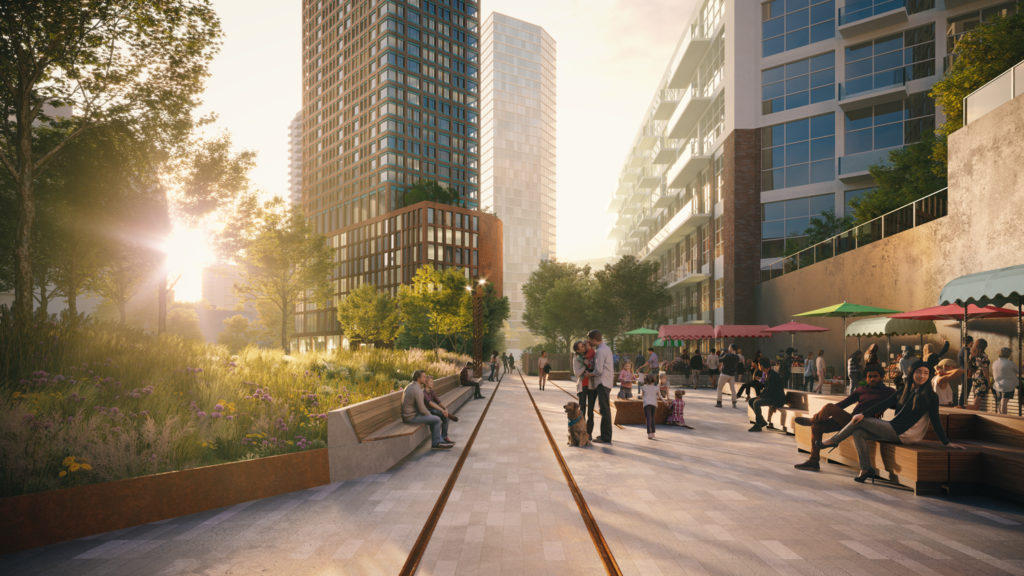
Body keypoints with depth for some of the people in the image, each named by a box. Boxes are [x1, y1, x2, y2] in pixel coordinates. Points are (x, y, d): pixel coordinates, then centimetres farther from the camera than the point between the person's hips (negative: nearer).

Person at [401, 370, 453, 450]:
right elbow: (422, 409, -21)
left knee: (433, 419, 19)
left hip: (407, 415, 10)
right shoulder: (418, 390, -22)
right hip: (412, 417, -10)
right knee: (437, 420, -3)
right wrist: (429, 414, 0)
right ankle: (436, 442, 14)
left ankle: (440, 441, 18)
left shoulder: (409, 386, 10)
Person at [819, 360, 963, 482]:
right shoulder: (907, 390, 13)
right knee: (858, 432, -3)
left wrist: (946, 442, -13)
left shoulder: (930, 396, -8)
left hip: (905, 435, -8)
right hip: (894, 430, 8)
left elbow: (935, 421, -8)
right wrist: (864, 414, 2)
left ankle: (832, 441, 7)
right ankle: (866, 469, -6)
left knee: (861, 422, -11)